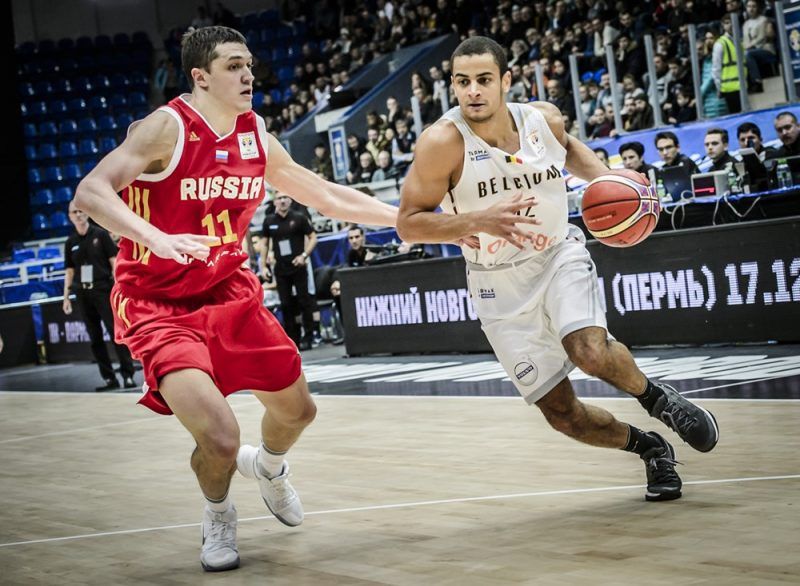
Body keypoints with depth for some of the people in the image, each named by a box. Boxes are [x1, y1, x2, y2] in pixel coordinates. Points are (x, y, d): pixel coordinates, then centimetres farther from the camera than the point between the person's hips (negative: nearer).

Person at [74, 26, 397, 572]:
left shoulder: (256, 136, 1)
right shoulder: (167, 128, -19)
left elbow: (326, 195, 13)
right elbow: (90, 192, -30)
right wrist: (157, 238, -45)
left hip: (230, 292, 7)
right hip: (158, 306, -6)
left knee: (298, 409, 16)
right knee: (220, 437, -21)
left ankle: (268, 466, 53)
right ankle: (218, 517, 15)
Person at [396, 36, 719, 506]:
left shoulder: (545, 119, -9)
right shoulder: (444, 143, -21)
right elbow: (408, 224, -19)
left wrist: (604, 178, -3)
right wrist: (480, 221, -32)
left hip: (559, 256, 1)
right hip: (500, 286, 0)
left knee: (590, 351, -30)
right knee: (561, 413, 0)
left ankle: (656, 397, 2)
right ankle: (650, 448, 27)